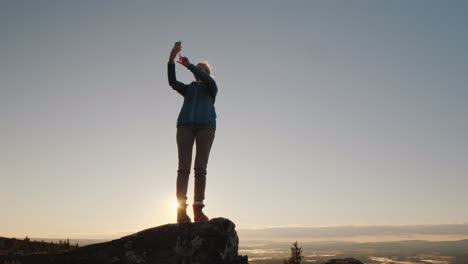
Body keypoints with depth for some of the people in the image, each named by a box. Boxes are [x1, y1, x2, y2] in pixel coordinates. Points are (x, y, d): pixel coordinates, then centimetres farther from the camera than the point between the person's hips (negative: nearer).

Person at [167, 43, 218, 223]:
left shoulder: (211, 87, 20)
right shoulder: (188, 89, 27)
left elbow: (207, 79, -3)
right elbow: (172, 82, 8)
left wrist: (189, 65, -8)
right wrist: (171, 60, -2)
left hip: (206, 125, -2)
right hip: (185, 125, 2)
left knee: (200, 167, -9)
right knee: (184, 166, -10)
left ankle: (198, 210, -11)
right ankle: (181, 209, -16)